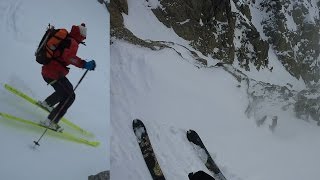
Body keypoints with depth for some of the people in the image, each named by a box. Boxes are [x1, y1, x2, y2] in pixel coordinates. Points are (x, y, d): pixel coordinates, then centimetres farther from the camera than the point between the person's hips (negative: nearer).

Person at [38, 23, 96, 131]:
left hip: (46, 70, 10)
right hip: (54, 74, -9)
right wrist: (84, 64, -37)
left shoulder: (64, 39, 12)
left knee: (67, 89, 29)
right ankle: (50, 121, -5)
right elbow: (68, 56, -34)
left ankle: (46, 103, 43)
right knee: (69, 96, -2)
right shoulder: (73, 43, -14)